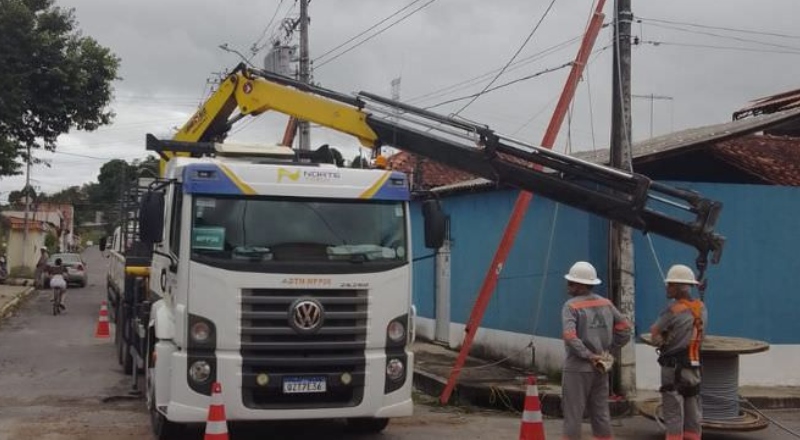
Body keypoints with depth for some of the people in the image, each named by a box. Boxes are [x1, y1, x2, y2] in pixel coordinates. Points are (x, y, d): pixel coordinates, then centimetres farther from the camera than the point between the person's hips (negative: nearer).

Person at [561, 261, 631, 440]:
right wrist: (607, 349, 11)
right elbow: (625, 329, 10)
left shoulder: (571, 306, -11)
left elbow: (570, 337, -25)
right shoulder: (606, 303, 7)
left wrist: (589, 356, -16)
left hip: (577, 368, -6)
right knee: (601, 414, 12)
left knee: (572, 415, 0)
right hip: (601, 368, 6)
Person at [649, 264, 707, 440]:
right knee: (693, 416, 11)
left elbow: (655, 331, -6)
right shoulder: (701, 308, 6)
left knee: (673, 416, -2)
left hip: (673, 367, -7)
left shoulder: (674, 309, -15)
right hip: (694, 367, 7)